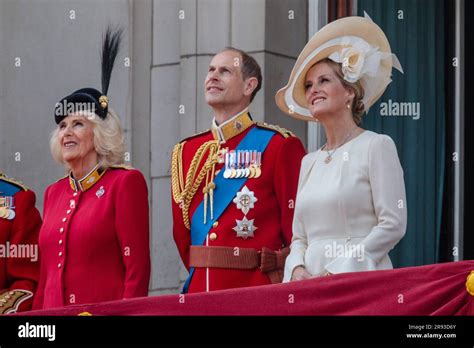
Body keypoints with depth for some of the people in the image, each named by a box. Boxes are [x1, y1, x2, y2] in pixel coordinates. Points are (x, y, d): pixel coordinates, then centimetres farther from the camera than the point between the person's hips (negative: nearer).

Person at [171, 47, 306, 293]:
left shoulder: (280, 146, -3)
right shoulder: (184, 152, 12)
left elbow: (298, 230, -5)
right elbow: (182, 234, 13)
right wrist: (198, 276, 5)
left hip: (258, 291, -4)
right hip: (200, 291, 4)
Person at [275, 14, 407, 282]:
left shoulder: (377, 146, 0)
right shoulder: (310, 162, 18)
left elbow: (393, 225, -8)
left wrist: (336, 272, -13)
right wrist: (297, 269, -4)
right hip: (311, 287, 5)